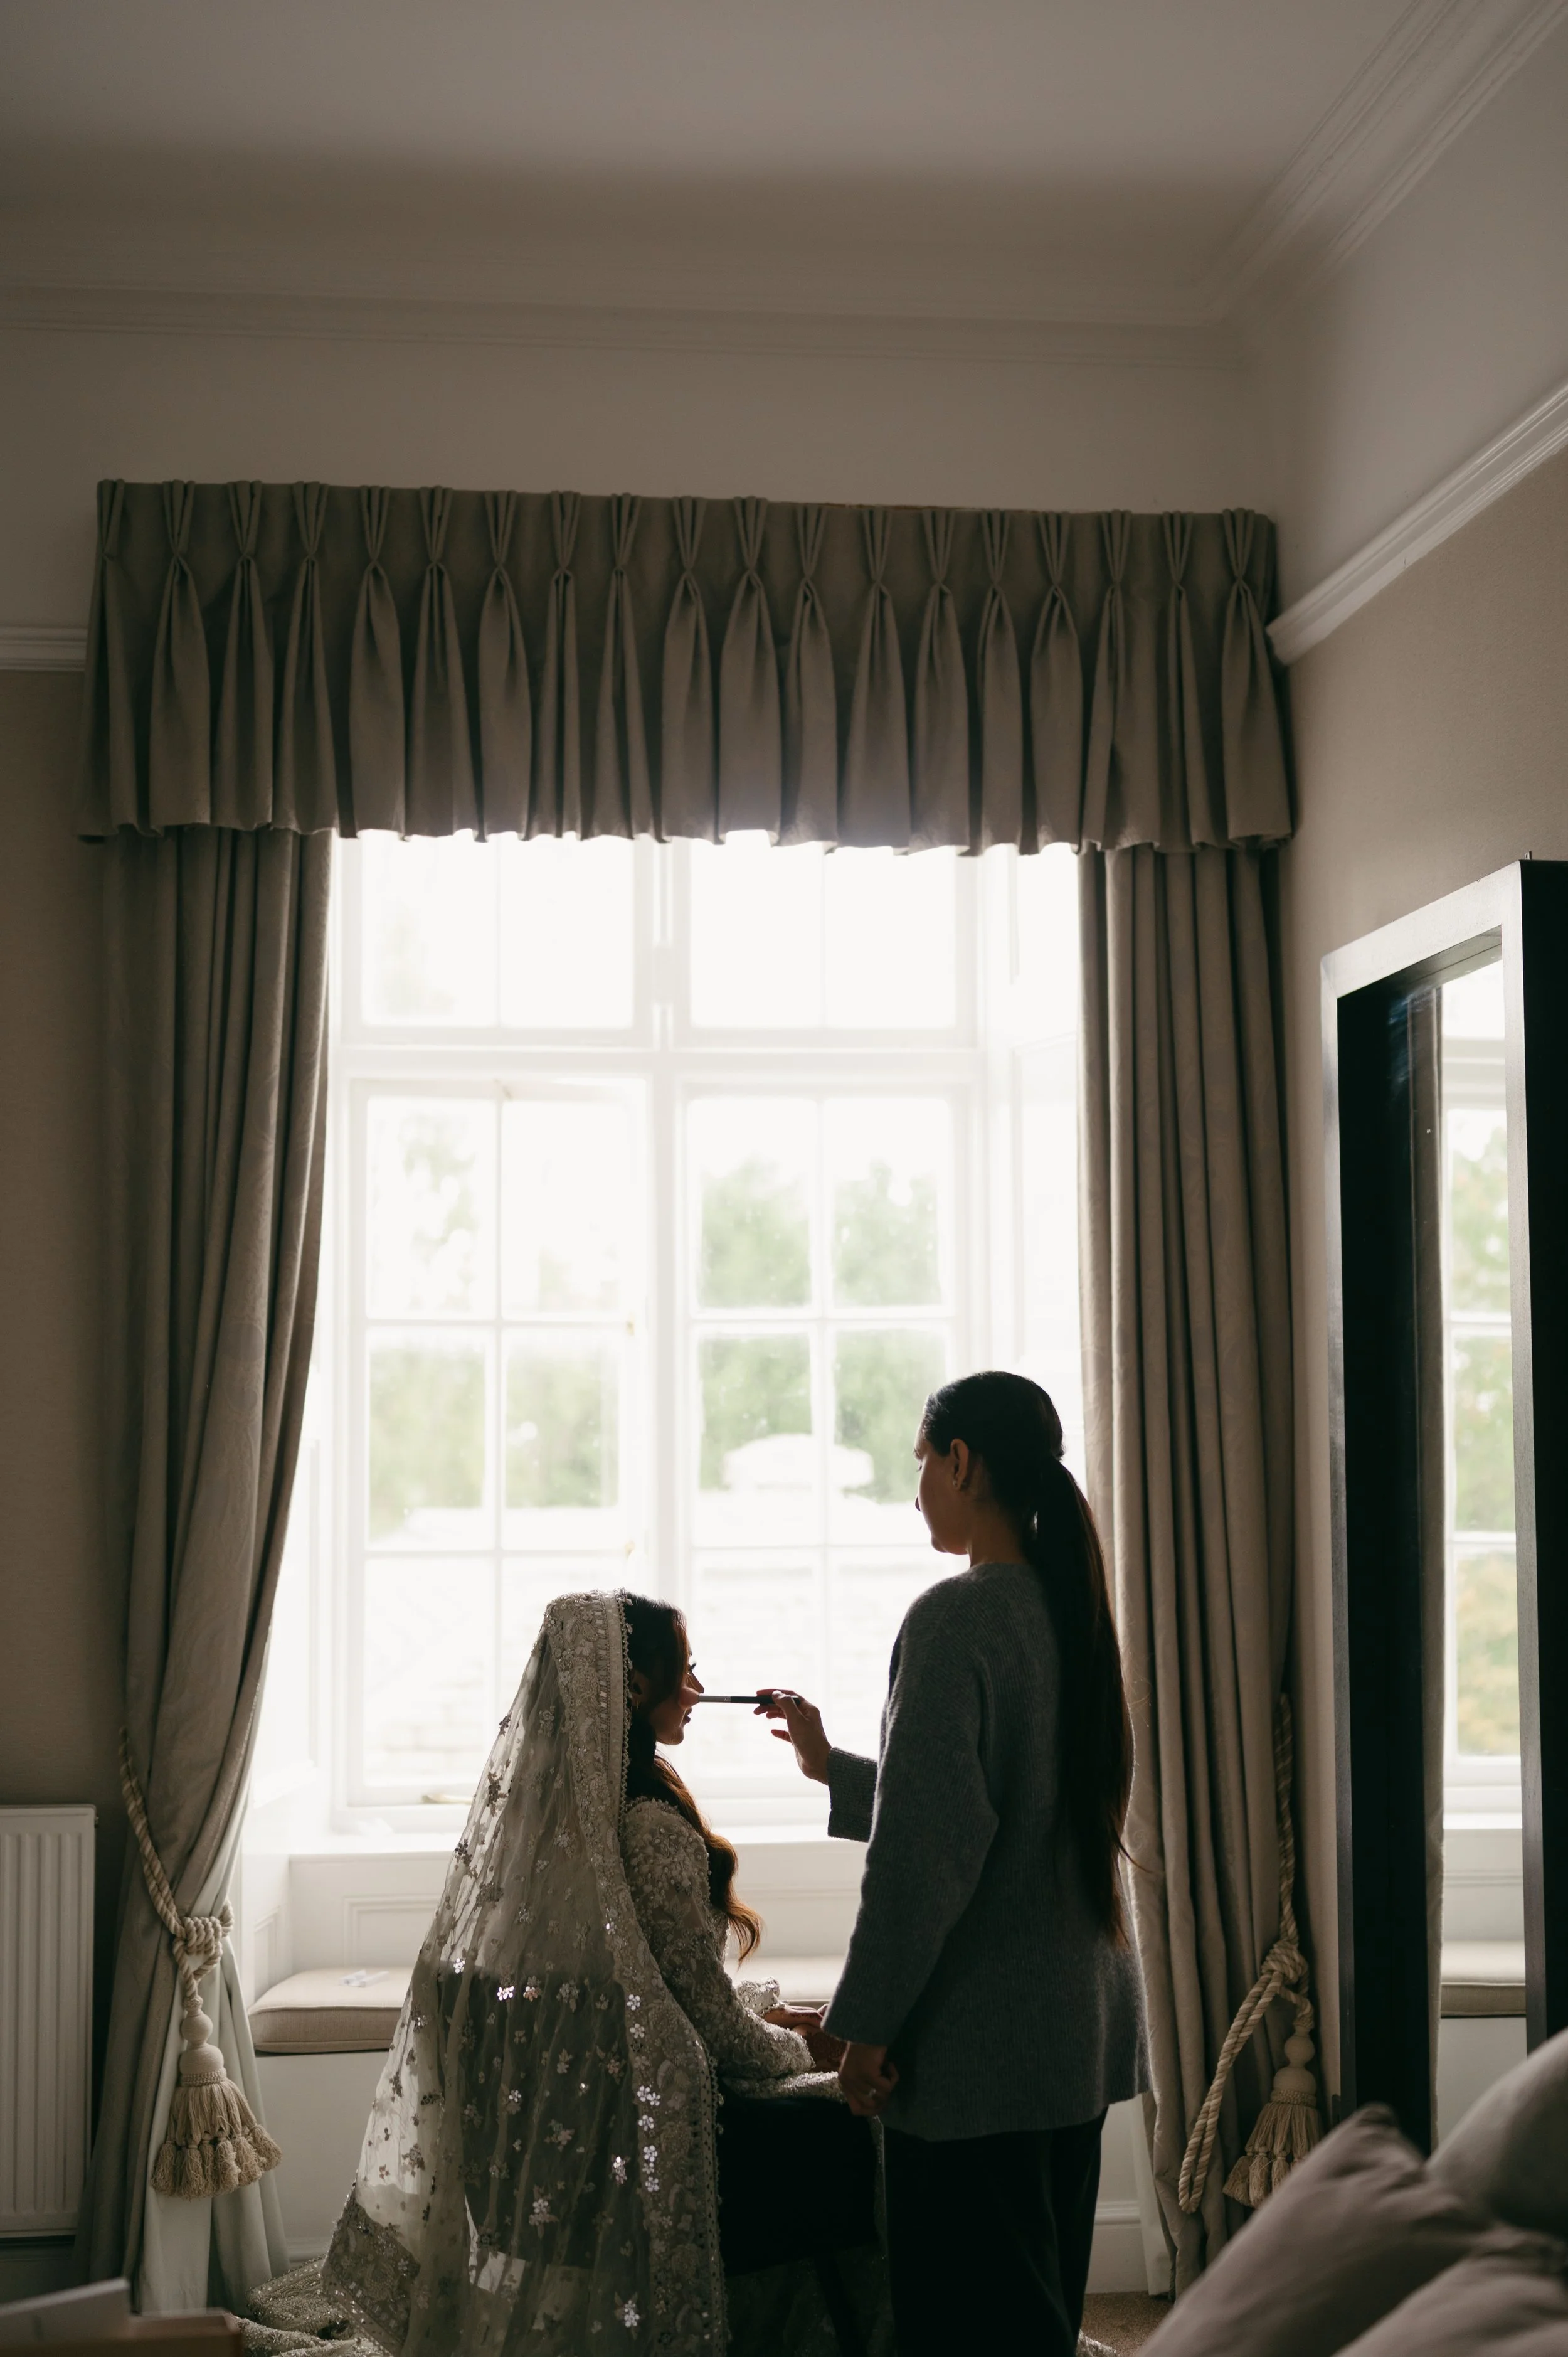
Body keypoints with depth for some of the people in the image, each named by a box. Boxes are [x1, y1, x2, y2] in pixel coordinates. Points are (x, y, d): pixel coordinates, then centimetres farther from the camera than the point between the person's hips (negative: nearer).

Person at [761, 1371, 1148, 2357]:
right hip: (1084, 2024, 9)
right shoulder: (1072, 1610, 10)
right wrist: (833, 1768, 27)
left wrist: (867, 2024, -12)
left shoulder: (954, 1619, -17)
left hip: (979, 2041, -9)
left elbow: (923, 1851, -20)